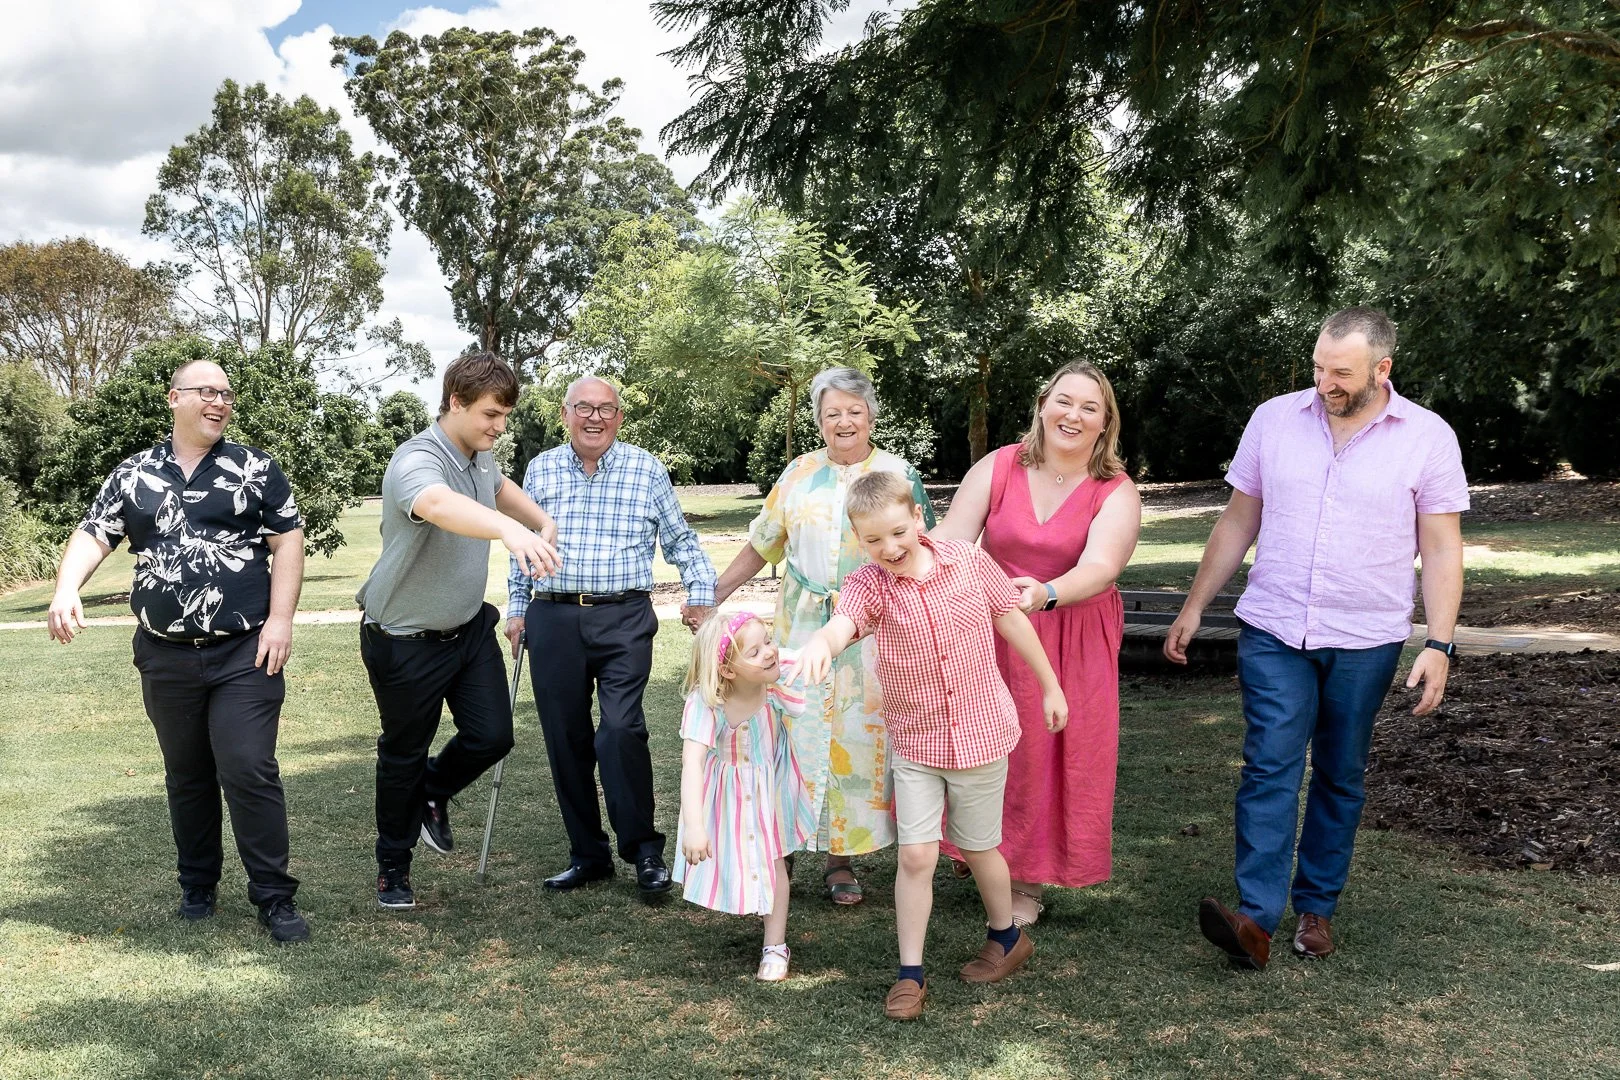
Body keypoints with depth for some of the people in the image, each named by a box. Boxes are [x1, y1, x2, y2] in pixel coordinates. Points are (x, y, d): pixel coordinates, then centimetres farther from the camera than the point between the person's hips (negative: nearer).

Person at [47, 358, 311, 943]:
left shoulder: (255, 468, 2)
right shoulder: (133, 474, 7)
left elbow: (287, 542, -1)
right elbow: (92, 536, 1)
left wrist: (280, 620, -9)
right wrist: (66, 590, -19)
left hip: (244, 653, -3)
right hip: (165, 657, 3)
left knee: (249, 771, -8)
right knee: (187, 776, 14)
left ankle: (274, 896, 2)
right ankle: (197, 884, 30)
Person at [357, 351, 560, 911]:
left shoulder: (480, 455, -1)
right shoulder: (417, 461, -29)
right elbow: (440, 504, -55)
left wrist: (542, 519, 12)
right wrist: (511, 530, -73)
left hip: (470, 628, 7)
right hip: (407, 640, -7)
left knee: (492, 737, 3)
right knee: (404, 755, 9)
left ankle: (432, 792, 35)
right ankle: (393, 865, 30)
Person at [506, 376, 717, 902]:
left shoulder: (647, 470, 3)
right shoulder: (540, 470, 9)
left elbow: (680, 539, 11)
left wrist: (702, 592, 0)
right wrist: (516, 607, 16)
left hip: (623, 620, -3)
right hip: (553, 620, 3)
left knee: (621, 732, -16)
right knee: (566, 740, 6)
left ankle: (644, 851, 0)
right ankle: (588, 854, 20)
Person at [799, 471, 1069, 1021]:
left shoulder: (969, 560, -10)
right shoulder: (868, 585, -14)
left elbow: (1012, 619, 3)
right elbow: (844, 620, -38)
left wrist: (1050, 686, 10)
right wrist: (821, 641, -62)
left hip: (982, 733, 0)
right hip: (915, 743, 0)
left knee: (977, 848, 14)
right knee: (916, 855, -2)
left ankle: (1007, 936, 41)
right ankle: (911, 973, 14)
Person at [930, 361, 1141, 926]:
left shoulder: (1117, 492, -7)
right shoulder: (997, 468, -2)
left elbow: (1100, 566, -24)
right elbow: (950, 538, -9)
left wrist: (1045, 593, -44)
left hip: (1072, 642, -1)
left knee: (1047, 752, 6)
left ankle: (1027, 883, 23)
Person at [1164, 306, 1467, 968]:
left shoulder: (1427, 438, -3)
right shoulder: (1274, 419, 2)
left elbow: (1442, 551, -1)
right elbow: (1237, 523, 8)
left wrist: (1439, 645, -8)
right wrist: (1194, 608, 7)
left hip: (1365, 640, 0)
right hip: (1274, 632, 1)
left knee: (1341, 777, 10)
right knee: (1270, 767, -9)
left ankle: (1317, 907, 23)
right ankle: (1257, 918, -12)